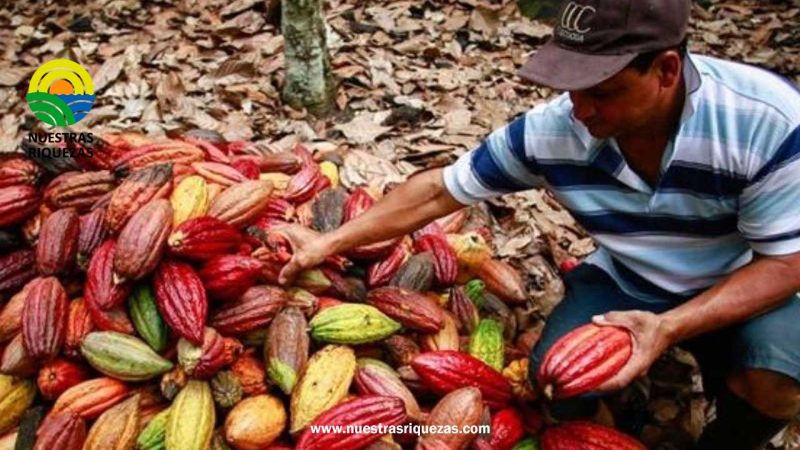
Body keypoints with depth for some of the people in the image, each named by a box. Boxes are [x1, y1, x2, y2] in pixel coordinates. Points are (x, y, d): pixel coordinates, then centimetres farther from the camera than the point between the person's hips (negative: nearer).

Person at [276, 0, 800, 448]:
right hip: (625, 283, 3)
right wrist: (331, 242, -12)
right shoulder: (552, 130, -22)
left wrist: (669, 328, -35)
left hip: (741, 288, -2)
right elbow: (439, 190, -11)